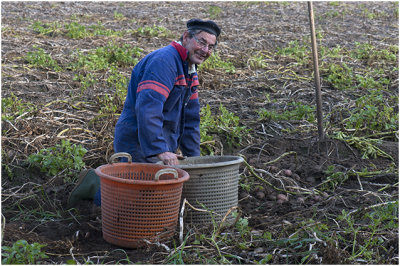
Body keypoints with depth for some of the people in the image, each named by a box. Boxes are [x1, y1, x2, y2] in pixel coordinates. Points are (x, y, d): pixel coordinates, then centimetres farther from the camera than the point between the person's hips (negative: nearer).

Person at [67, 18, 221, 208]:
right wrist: (160, 150, -35)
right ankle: (95, 184, 2)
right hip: (138, 144, -10)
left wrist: (193, 157, 18)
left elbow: (190, 119, 23)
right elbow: (147, 107, -30)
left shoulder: (190, 72, 16)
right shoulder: (163, 61, -18)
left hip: (161, 148, 10)